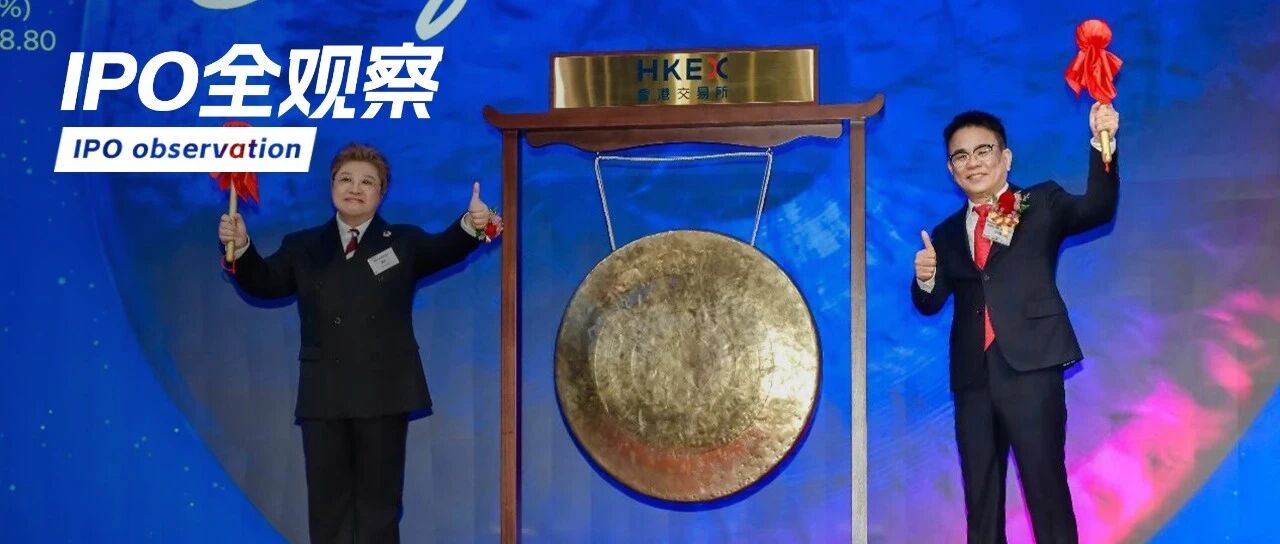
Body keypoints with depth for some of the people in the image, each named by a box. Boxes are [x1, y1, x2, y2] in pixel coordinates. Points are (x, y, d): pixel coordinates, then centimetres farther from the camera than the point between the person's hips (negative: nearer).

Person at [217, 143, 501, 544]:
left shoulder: (404, 243, 8)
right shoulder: (303, 247, 12)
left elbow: (444, 250, -9)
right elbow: (264, 283, 2)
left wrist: (471, 226, -30)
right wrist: (241, 248, -17)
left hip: (384, 393, -1)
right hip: (323, 396, 2)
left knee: (378, 501, 5)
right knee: (327, 502, 7)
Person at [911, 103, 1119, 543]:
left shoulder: (1041, 205, 7)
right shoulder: (947, 234, 18)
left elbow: (1098, 208, -11)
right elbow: (929, 305, 10)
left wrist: (1102, 143, -26)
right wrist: (925, 278, -13)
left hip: (1030, 366, -4)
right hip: (972, 375, 5)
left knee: (1046, 490, -5)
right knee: (980, 499, 9)